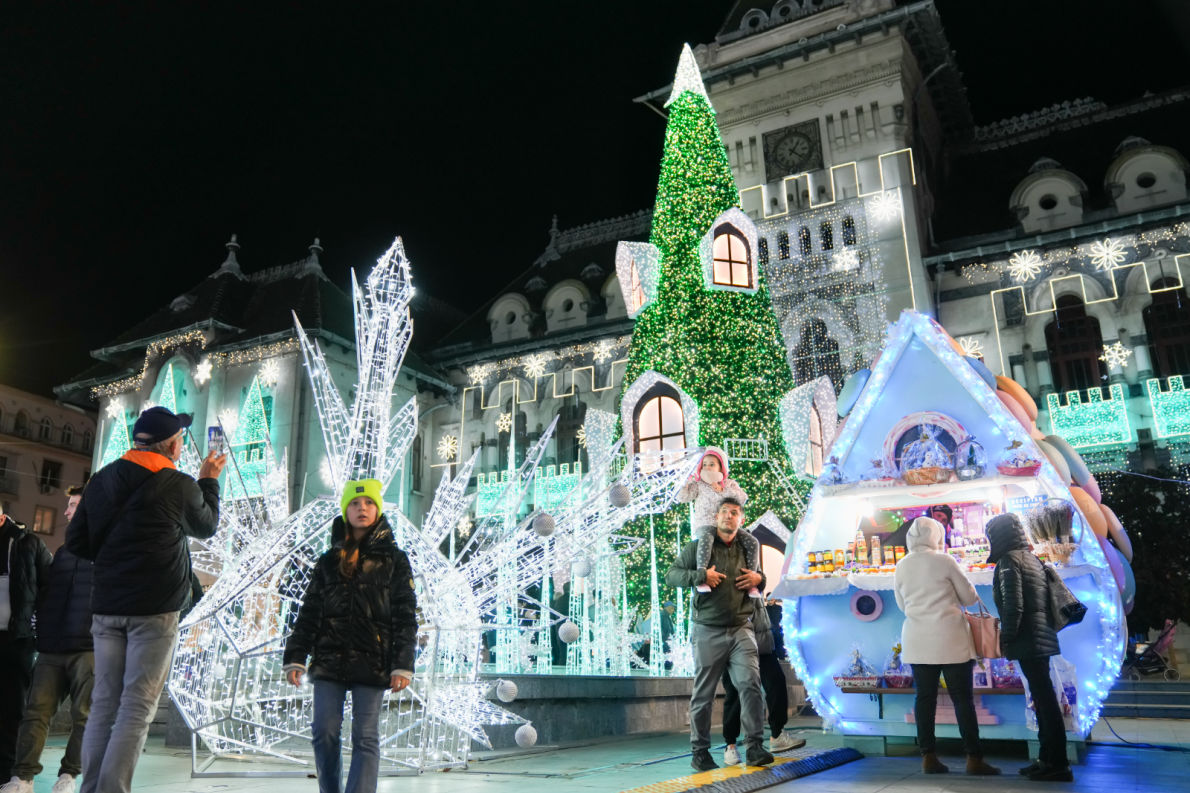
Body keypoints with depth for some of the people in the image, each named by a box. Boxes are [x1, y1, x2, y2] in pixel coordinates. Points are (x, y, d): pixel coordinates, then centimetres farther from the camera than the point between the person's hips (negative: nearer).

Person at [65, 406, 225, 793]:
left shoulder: (101, 480, 7)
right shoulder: (180, 485, -8)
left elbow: (76, 540, 9)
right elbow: (206, 526, 11)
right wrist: (209, 480, 23)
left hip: (107, 605, 6)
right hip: (155, 608, -5)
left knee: (103, 705, 10)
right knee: (137, 708, -2)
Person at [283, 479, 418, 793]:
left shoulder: (394, 560, 4)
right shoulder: (329, 561, 12)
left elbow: (405, 617, 0)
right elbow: (309, 613, 12)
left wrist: (403, 665, -9)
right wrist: (295, 657, 3)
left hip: (372, 663, -3)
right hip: (329, 661, 3)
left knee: (365, 737, -3)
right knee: (324, 733, 2)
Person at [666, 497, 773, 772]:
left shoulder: (747, 549, 12)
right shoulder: (697, 547, 2)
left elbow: (760, 576, 27)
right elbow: (671, 576, -2)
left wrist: (759, 578, 3)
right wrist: (701, 575, -16)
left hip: (741, 629, 2)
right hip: (708, 631, -2)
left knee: (750, 683, -11)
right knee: (703, 694, 4)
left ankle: (755, 748, -3)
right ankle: (700, 751, 16)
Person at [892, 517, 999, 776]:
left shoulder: (901, 567, 6)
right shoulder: (944, 561, -7)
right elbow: (969, 597, 1)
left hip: (917, 642, 4)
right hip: (949, 640, -4)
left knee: (925, 697, 6)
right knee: (962, 697, 2)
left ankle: (929, 757, 7)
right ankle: (974, 759, 4)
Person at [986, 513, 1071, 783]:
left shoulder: (1009, 560, -10)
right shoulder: (1031, 558, 17)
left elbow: (1013, 605, -17)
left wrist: (1006, 638, -11)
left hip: (1028, 640, -9)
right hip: (1042, 637, 9)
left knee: (1043, 699, -7)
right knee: (1044, 698, 12)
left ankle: (1057, 764, -3)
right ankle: (1048, 758, 18)